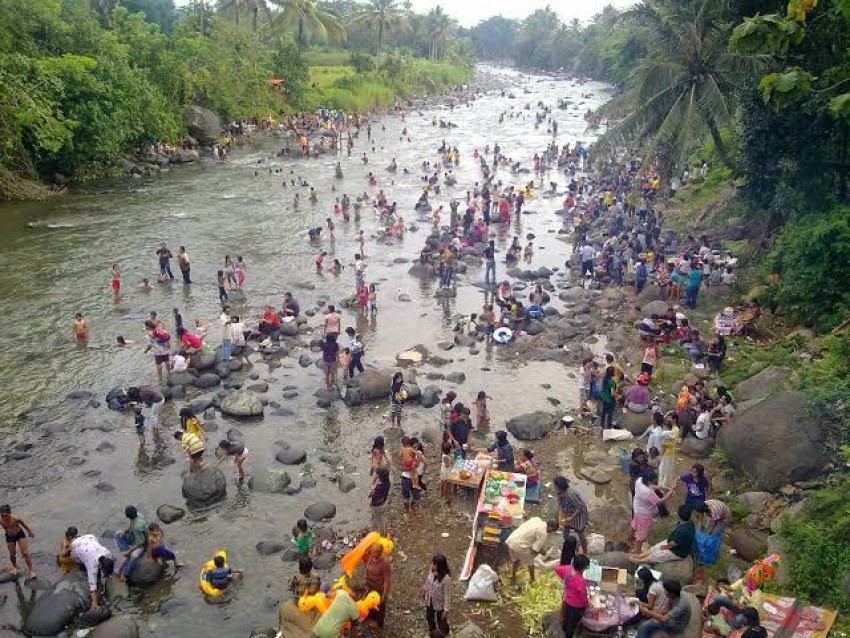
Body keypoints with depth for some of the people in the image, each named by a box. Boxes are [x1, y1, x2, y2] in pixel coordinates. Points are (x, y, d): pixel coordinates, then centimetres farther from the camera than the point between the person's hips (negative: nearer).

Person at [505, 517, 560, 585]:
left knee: (515, 561, 30)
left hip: (510, 540, 7)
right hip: (520, 546, -7)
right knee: (530, 563, 20)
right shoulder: (543, 534, -13)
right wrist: (542, 551, 10)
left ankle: (513, 579, 46)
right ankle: (532, 580, 38)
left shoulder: (537, 519, 7)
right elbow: (534, 550, -12)